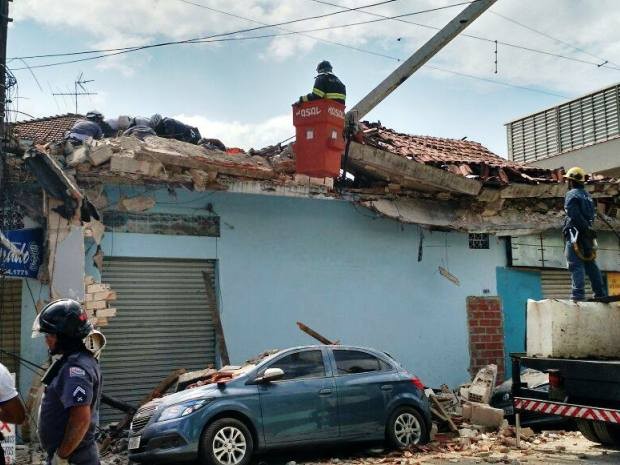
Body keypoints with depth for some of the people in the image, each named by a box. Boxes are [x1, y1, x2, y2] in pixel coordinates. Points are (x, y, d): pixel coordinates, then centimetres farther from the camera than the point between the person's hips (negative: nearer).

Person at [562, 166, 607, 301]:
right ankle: (600, 294, 18)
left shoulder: (571, 194, -6)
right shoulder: (587, 195, 20)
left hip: (575, 233, -8)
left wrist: (586, 228, -17)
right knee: (591, 265, 14)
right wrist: (588, 228, 10)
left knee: (576, 265, -12)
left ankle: (578, 294, -19)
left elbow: (575, 215, -17)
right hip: (587, 235, 8)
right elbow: (592, 215, 17)